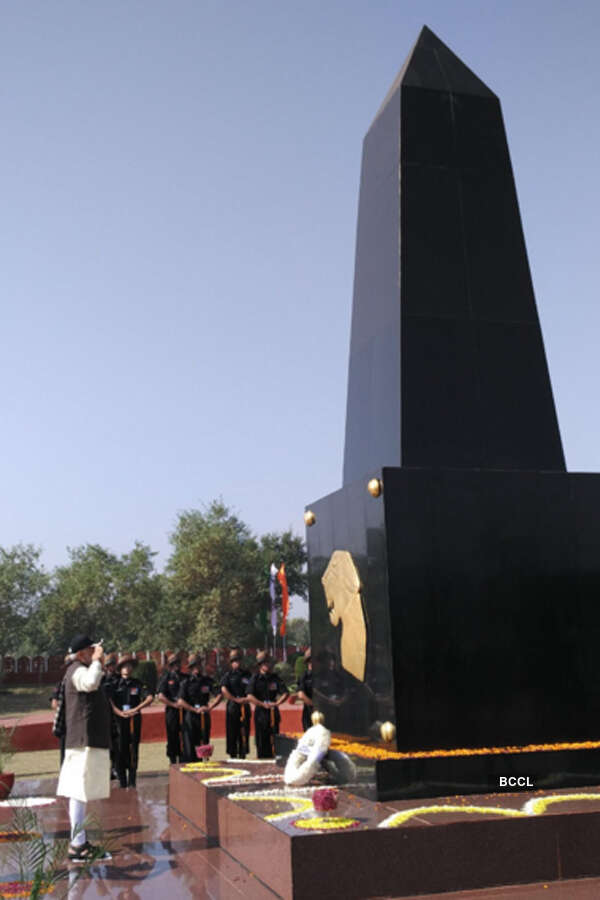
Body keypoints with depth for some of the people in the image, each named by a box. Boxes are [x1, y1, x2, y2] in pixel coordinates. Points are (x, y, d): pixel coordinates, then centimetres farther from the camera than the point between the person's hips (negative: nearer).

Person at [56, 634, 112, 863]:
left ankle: (79, 843, 22)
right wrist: (96, 661, -22)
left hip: (89, 741, 11)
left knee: (78, 793, 15)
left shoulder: (81, 670, 19)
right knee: (79, 792, -9)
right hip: (85, 741, -11)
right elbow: (91, 683, -37)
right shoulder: (77, 671, -14)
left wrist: (97, 663, 26)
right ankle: (78, 845, -7)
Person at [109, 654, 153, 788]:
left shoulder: (138, 684, 6)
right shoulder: (115, 684, 7)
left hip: (134, 719, 0)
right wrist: (119, 712, -18)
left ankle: (132, 781, 10)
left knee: (133, 749, 2)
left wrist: (136, 709, -16)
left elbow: (150, 698, -5)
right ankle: (122, 783, 8)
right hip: (119, 720, 0)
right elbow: (110, 701, -4)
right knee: (120, 749, -1)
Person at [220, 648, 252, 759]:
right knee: (232, 732, -1)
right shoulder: (228, 675, 4)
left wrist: (247, 699, -6)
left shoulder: (247, 674, 13)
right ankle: (233, 755, 7)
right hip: (232, 706, -3)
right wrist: (236, 699, -14)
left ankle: (242, 755, 11)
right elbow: (224, 690, -9)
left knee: (244, 732, 3)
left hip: (245, 707, 3)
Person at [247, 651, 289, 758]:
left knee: (274, 736, 2)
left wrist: (277, 703, -12)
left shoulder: (275, 677, 6)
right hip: (260, 711, -2)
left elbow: (285, 693, 3)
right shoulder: (255, 678, -2)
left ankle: (274, 757, 8)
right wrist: (263, 704, -15)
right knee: (262, 737, 0)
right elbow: (250, 696, -10)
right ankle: (262, 758, 9)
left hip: (273, 711, 2)